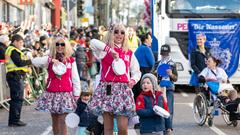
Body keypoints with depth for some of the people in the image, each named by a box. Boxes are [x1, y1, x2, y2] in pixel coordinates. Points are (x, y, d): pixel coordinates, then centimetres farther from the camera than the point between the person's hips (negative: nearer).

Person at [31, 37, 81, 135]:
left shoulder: (71, 61, 2)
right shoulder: (49, 59, 3)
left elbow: (75, 79, 5)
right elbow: (34, 61, -13)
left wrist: (76, 94, 2)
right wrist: (51, 60, -20)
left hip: (66, 94, -2)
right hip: (52, 93, 2)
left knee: (62, 120, -8)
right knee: (55, 120, 9)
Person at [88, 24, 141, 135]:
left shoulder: (129, 53, 16)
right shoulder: (105, 50, 6)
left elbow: (136, 72, 21)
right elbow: (93, 43, -14)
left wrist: (133, 80, 0)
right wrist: (110, 50, -17)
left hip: (123, 89, 2)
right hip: (107, 89, -2)